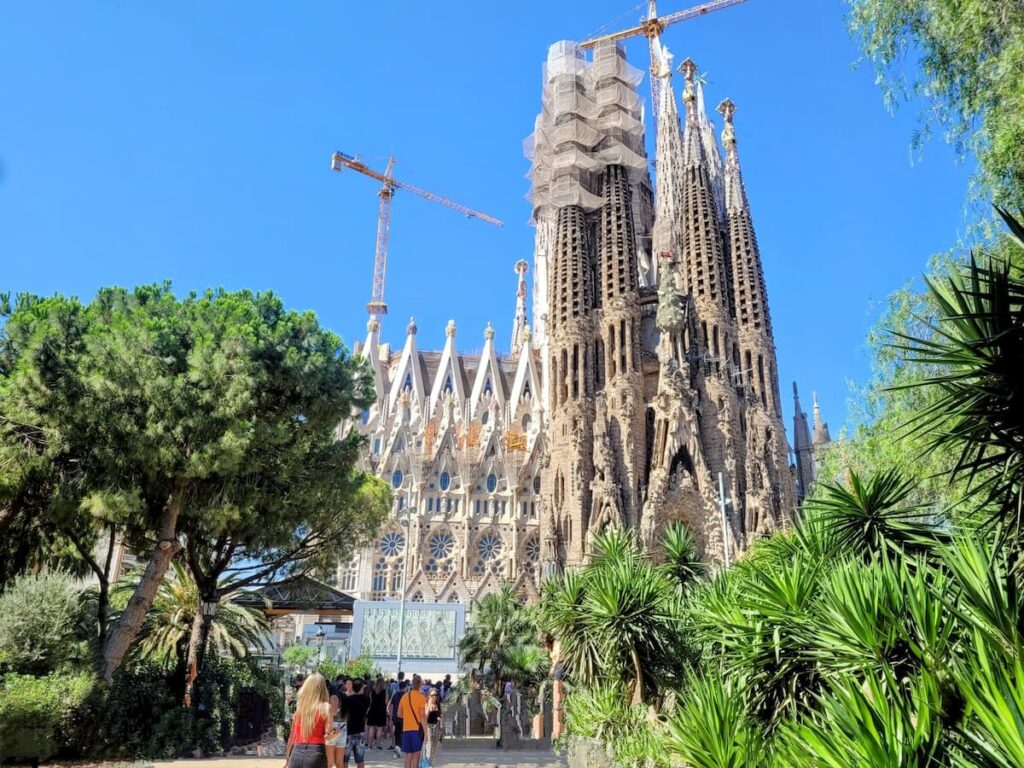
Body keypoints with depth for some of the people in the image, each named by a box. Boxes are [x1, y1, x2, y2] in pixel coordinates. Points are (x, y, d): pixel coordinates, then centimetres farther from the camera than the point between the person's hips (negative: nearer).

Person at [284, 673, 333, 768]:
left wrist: (287, 759, 23)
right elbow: (328, 734, -7)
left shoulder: (299, 706, 10)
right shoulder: (325, 707, -1)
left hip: (297, 753, 4)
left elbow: (292, 736, 16)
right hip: (316, 753, -4)